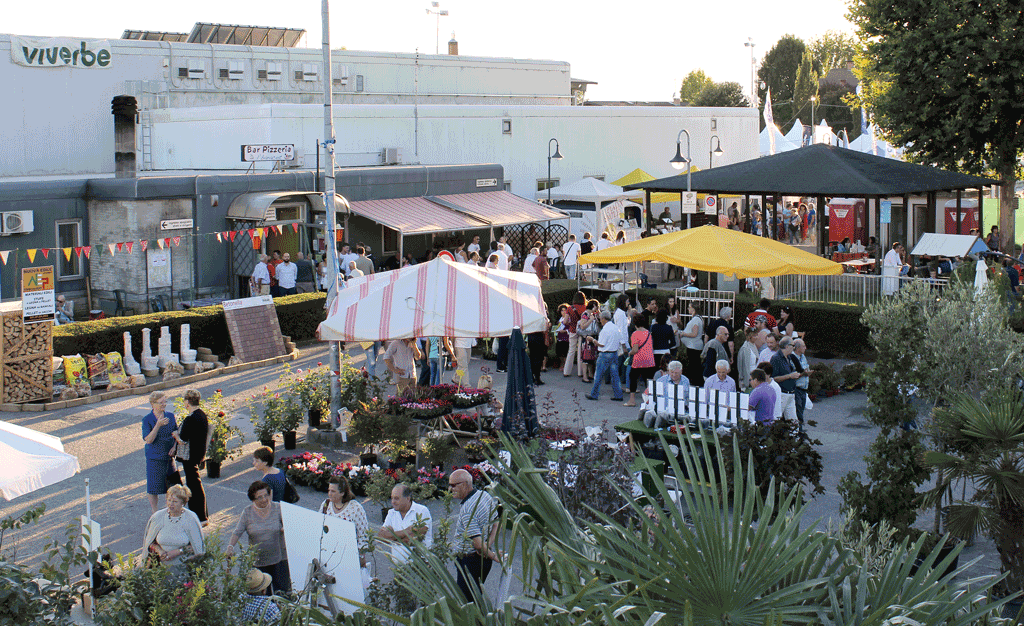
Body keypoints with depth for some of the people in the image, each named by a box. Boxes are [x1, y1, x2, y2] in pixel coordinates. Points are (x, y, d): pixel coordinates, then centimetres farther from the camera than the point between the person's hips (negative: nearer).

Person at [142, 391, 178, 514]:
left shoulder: (170, 416, 1)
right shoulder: (147, 420, -12)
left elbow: (176, 433, 11)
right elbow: (148, 440, -19)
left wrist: (174, 446, -6)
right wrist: (158, 425, -29)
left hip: (169, 456, 4)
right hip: (154, 457, -4)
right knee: (154, 485, 5)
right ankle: (154, 511, 20)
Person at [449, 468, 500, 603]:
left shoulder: (467, 510, -24)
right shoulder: (484, 495, 3)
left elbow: (478, 544, -26)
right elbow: (496, 523, 12)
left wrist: (493, 556, -10)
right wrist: (488, 544, 0)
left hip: (469, 561, -9)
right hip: (483, 560, 9)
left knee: (464, 601, -5)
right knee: (475, 598, 18)